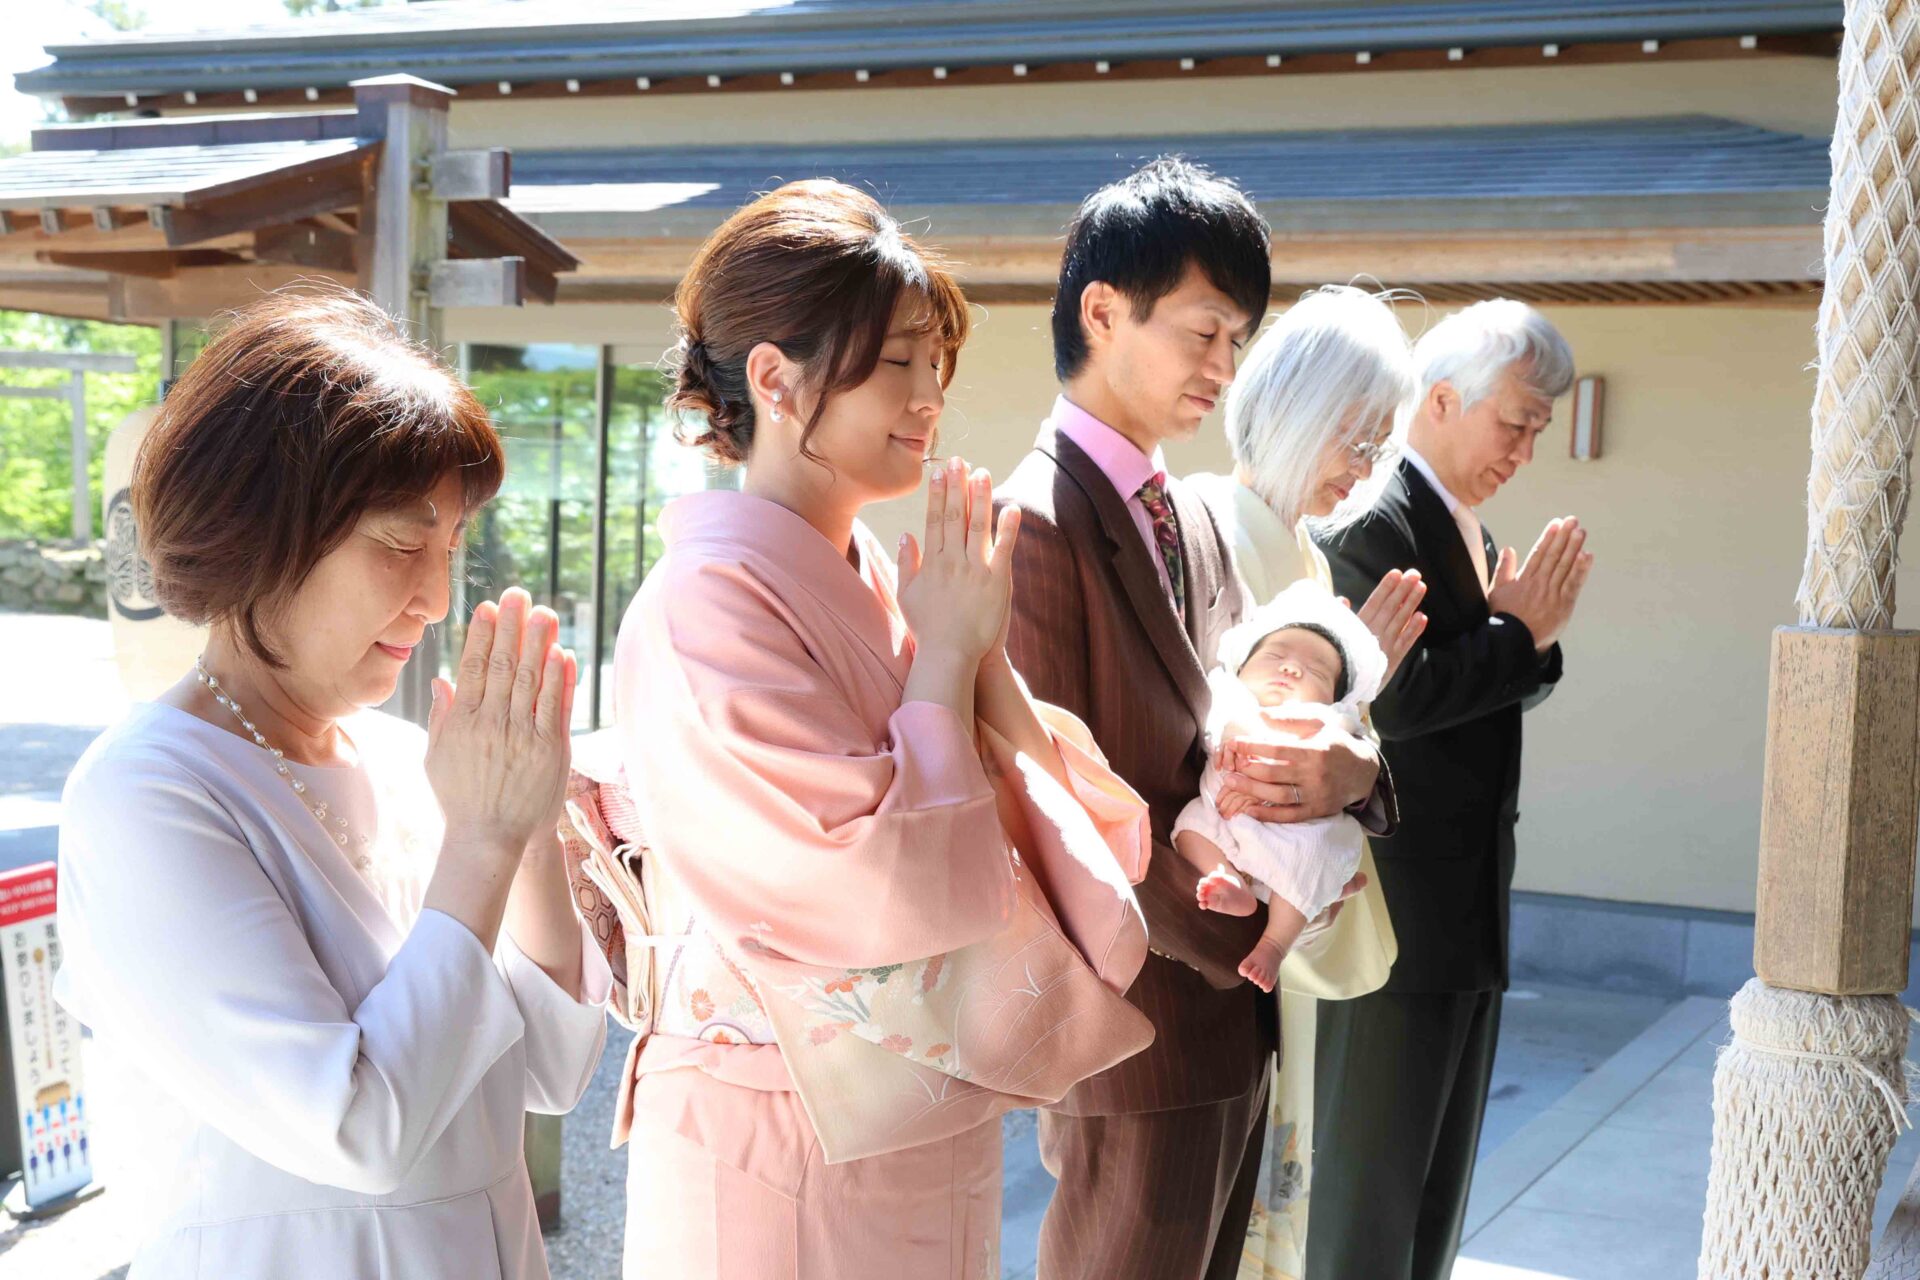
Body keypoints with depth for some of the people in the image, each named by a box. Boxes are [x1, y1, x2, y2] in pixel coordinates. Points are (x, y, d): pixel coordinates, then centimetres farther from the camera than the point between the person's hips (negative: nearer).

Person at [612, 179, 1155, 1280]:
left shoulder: (878, 586, 5)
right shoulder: (710, 603, -18)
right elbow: (894, 885, -25)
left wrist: (985, 652, -9)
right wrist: (945, 655, -14)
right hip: (792, 1154, -7)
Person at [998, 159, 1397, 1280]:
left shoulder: (1196, 523, 14)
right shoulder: (1038, 525, -15)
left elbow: (1250, 733, 12)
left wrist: (1350, 768, -11)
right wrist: (1241, 932, -15)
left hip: (1234, 1017, 9)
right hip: (1139, 1024, -9)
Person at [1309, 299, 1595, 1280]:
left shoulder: (1465, 527, 13)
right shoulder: (1373, 518, -16)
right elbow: (1392, 698, -25)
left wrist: (1530, 629, -4)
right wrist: (1522, 634, -14)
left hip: (1468, 899, 10)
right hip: (1398, 900, -10)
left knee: (1442, 1173, 18)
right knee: (1371, 1186, -1)